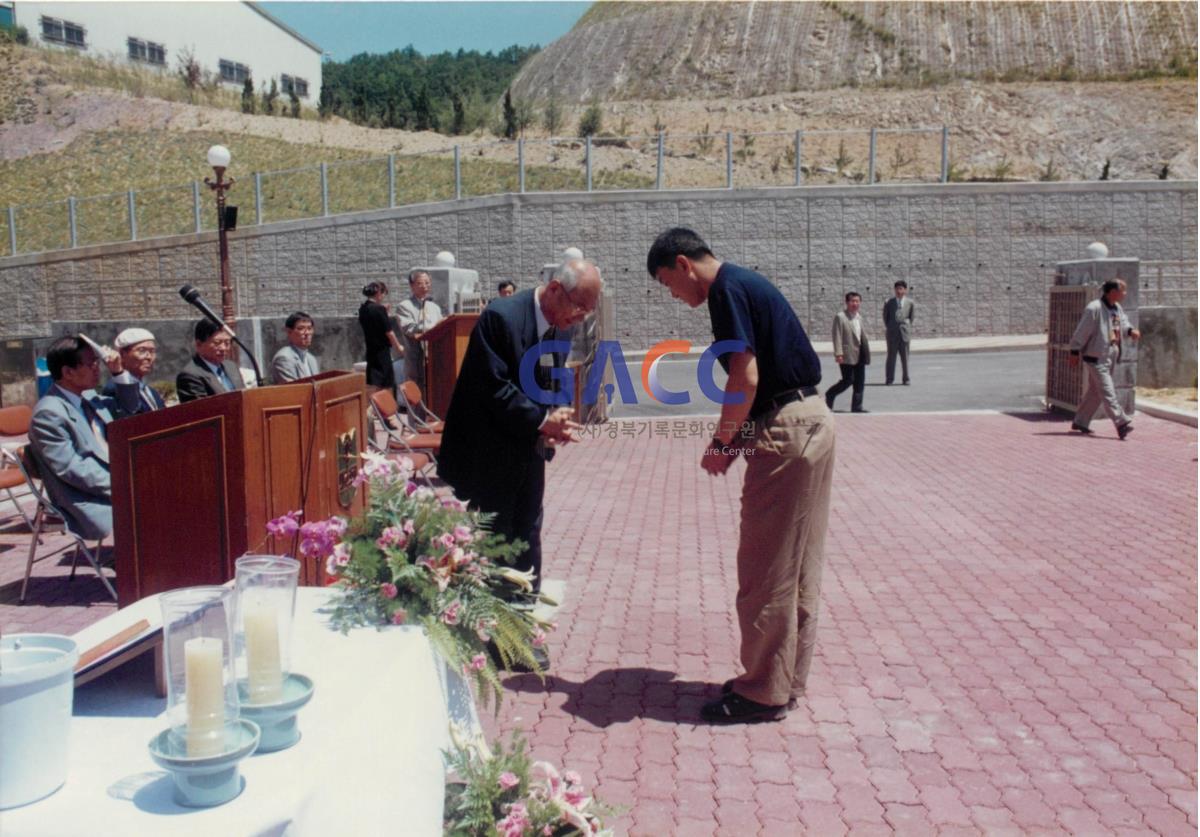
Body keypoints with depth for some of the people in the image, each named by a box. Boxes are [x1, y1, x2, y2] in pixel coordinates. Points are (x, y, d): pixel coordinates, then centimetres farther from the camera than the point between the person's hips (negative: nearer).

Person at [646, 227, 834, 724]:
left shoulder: (728, 290, -12)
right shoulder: (744, 282, 18)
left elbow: (746, 379, -20)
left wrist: (720, 444, -8)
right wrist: (733, 440, 13)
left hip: (786, 433, -10)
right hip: (810, 422, 10)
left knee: (766, 571, -1)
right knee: (796, 566, 15)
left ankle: (764, 693, 9)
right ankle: (785, 680, 26)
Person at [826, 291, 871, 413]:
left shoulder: (859, 318, 16)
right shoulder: (840, 317, -7)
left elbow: (863, 337, 20)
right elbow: (837, 337, -13)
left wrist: (866, 353, 16)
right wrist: (838, 353, -20)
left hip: (860, 355, 7)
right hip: (848, 355, -7)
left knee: (860, 382, 5)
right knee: (848, 380, -6)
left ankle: (857, 407, 10)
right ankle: (829, 395, 16)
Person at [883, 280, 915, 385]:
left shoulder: (910, 303, 3)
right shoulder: (889, 302, 3)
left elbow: (912, 317, 10)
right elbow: (885, 317, 10)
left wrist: (907, 327, 5)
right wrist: (888, 328, 6)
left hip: (904, 332, 0)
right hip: (892, 333, 0)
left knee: (905, 357, 5)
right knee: (891, 356, 3)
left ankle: (906, 378, 13)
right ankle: (889, 379, 8)